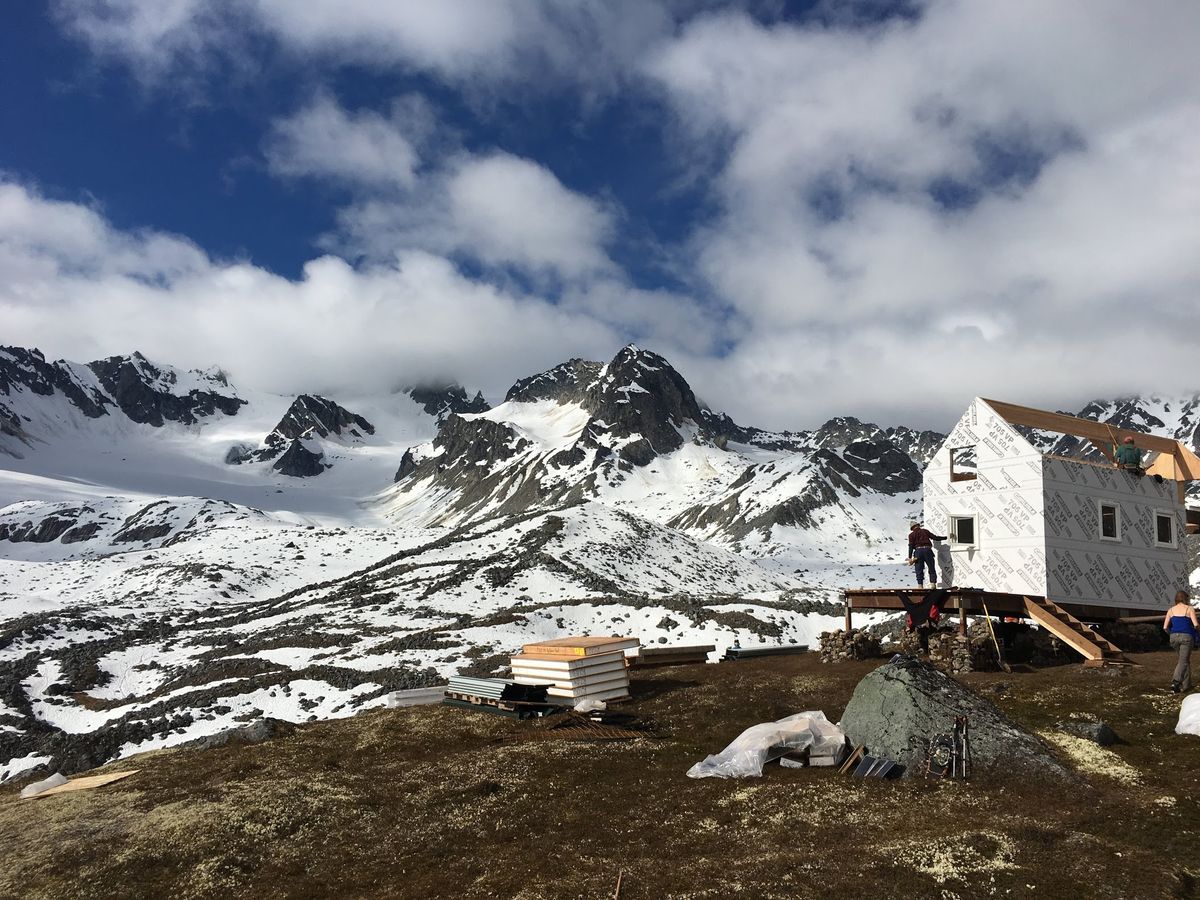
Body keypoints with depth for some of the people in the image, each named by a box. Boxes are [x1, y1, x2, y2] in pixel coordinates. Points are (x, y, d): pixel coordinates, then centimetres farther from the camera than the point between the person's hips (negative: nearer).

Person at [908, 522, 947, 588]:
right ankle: (933, 585, -2)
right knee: (932, 570, 7)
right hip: (927, 550, 1)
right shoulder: (925, 531, 15)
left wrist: (910, 557, -4)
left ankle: (920, 586, -5)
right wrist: (946, 537, 27)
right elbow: (935, 537, 15)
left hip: (918, 551, -1)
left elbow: (911, 546, 0)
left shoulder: (911, 535, 10)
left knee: (919, 571, 3)